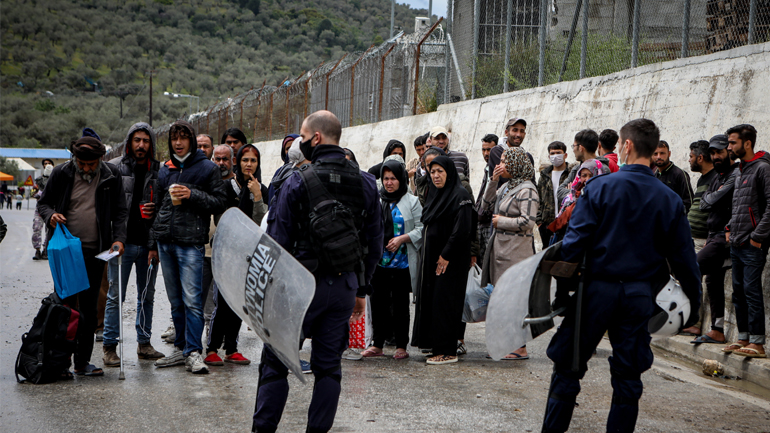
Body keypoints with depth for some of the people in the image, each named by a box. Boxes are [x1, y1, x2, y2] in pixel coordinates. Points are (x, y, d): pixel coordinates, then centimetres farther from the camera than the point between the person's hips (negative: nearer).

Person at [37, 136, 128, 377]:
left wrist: (118, 239, -9)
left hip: (95, 251, 1)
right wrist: (50, 216, -13)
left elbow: (120, 212, 5)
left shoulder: (111, 176, 1)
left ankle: (82, 361, 13)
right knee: (65, 304, -2)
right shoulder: (61, 173, 0)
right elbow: (43, 203, 10)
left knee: (88, 307, 6)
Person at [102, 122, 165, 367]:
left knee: (147, 295, 11)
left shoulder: (159, 171, 7)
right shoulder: (114, 168, 1)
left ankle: (144, 343, 22)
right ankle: (109, 346, 6)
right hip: (122, 242, -3)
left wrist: (153, 211, -10)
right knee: (115, 295, -2)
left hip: (149, 243, 3)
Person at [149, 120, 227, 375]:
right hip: (165, 243, 5)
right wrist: (153, 244, 18)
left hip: (191, 242, -5)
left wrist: (192, 195, -15)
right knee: (175, 301, 10)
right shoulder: (165, 171, 17)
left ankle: (194, 352, -8)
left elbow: (220, 202, -2)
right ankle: (181, 349, 17)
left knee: (192, 300, -11)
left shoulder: (207, 168, 2)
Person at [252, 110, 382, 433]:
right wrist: (362, 289, 16)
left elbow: (277, 241, -10)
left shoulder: (298, 182, -10)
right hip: (346, 285, 4)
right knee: (328, 366, 10)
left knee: (275, 362, 5)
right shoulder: (367, 183, 5)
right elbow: (375, 244, 9)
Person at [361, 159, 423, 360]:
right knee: (378, 302, 4)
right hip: (378, 262, 3)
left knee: (400, 304, 1)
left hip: (402, 262, -3)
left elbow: (422, 229, -3)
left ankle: (401, 346, 9)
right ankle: (377, 344, 13)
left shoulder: (412, 202, 2)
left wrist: (402, 239, -14)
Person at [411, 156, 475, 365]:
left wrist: (446, 255, -19)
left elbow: (462, 229, -19)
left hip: (450, 260, -9)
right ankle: (434, 344, 15)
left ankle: (447, 351, -4)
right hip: (431, 257, 9)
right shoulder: (434, 194, 15)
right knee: (429, 298, 8)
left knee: (444, 300, -8)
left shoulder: (461, 196, -11)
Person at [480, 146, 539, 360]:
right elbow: (487, 205, 18)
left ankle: (520, 348, -1)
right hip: (500, 247, 9)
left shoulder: (526, 190, -13)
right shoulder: (506, 186, 15)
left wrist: (502, 221, -10)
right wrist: (493, 181, 8)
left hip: (515, 251, -9)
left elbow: (528, 222, -20)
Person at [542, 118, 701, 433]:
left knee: (568, 369, 8)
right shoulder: (670, 200, 2)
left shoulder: (600, 187, -7)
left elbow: (575, 241, -12)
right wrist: (694, 304, 15)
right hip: (640, 295, 3)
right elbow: (683, 257, 5)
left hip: (597, 289, -2)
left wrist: (559, 287, -7)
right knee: (628, 378, 10)